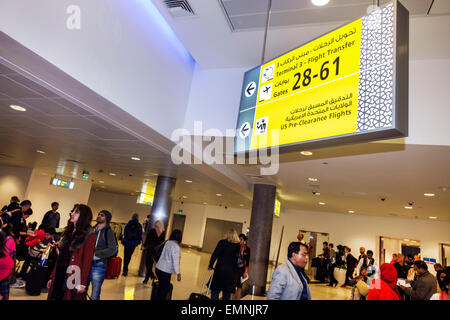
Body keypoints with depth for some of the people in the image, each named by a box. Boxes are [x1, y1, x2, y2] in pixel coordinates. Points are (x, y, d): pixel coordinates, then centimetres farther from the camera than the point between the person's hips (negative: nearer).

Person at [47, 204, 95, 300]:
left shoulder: (89, 235, -10)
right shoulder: (69, 232, 13)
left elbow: (87, 260, -15)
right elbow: (60, 257, 15)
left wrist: (82, 283, -19)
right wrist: (52, 277, 13)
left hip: (73, 276, -7)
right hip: (59, 275, 7)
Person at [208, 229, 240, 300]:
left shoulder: (222, 242, -5)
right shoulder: (239, 246, 0)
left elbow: (215, 255, -9)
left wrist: (211, 265, -2)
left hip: (220, 270, -2)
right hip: (231, 272, 2)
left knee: (215, 290, 8)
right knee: (227, 293, 13)